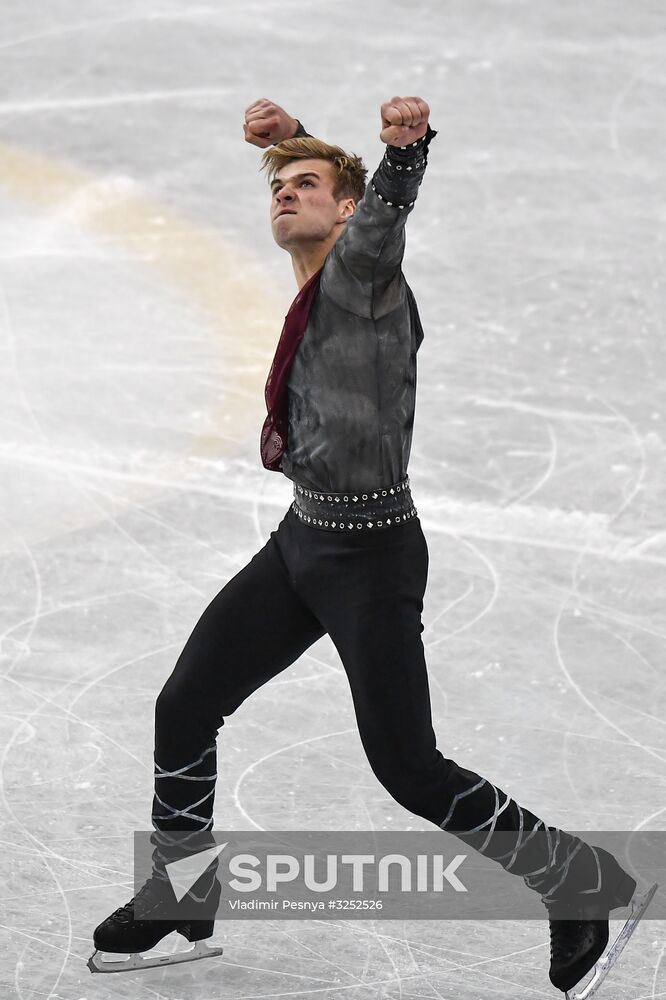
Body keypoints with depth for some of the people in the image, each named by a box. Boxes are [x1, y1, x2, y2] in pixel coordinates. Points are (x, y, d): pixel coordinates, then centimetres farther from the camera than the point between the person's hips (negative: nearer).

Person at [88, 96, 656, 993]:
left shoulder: (362, 266, -16)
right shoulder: (318, 285, 8)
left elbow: (386, 200, -40)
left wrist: (407, 146, -59)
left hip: (370, 555, -9)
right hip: (303, 540, 9)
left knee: (409, 768, -7)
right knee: (185, 707, 10)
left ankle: (585, 885, 9)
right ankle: (179, 896, 30)